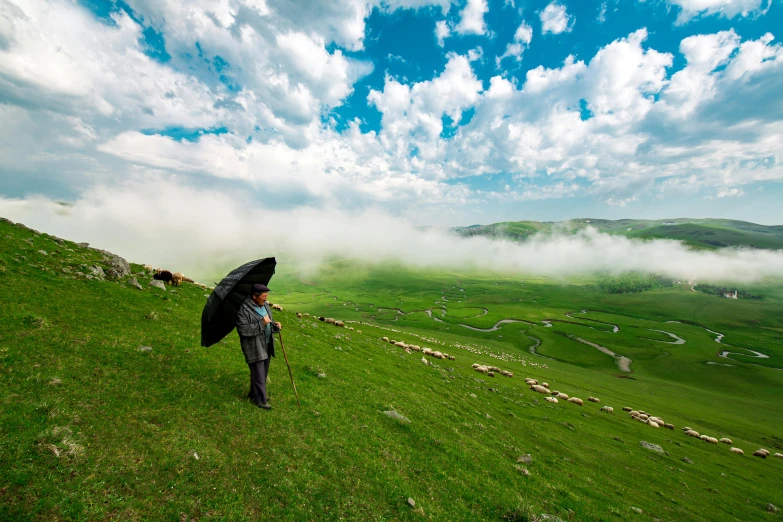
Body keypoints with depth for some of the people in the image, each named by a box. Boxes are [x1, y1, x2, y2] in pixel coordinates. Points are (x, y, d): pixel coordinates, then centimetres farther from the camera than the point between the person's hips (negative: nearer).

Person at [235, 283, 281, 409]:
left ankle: (254, 394, 39)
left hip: (267, 345, 8)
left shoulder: (265, 305, 6)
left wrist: (275, 325, -6)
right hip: (254, 348, -8)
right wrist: (261, 323, -29)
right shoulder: (244, 309, -19)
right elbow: (243, 329, -23)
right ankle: (260, 399, 19)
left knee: (264, 372, 19)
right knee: (258, 374, 2)